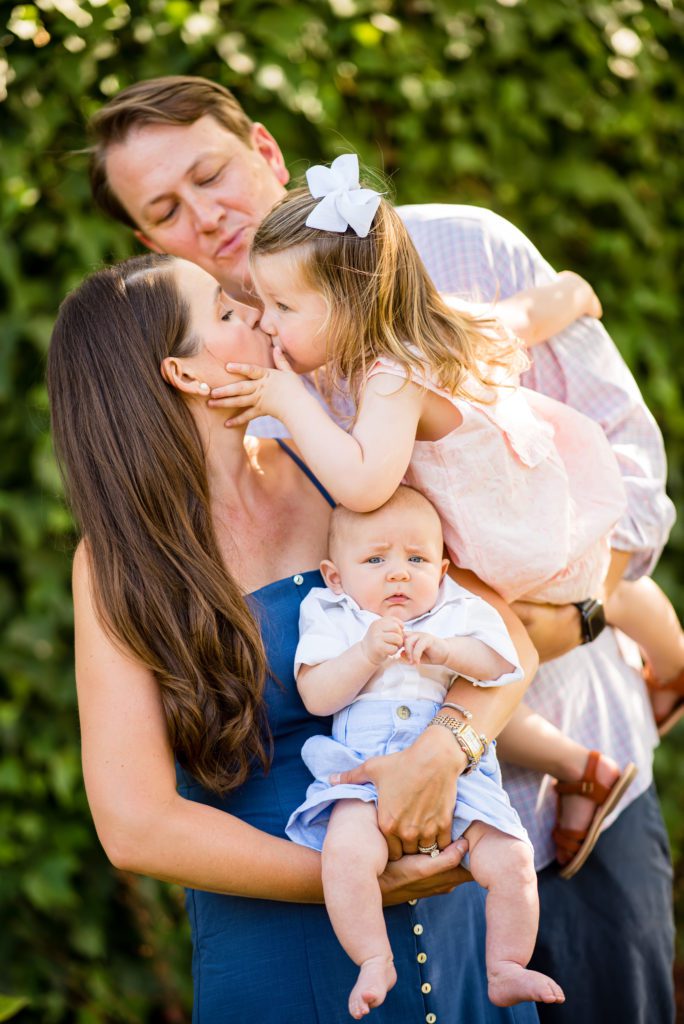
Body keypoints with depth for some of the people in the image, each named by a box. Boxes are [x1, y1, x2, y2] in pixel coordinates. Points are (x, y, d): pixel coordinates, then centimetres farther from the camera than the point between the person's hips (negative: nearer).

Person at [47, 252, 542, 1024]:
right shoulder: (119, 563, -11)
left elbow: (507, 637, -7)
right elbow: (134, 826, -17)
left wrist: (444, 746, -27)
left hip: (444, 900, 4)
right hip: (276, 936, -3)